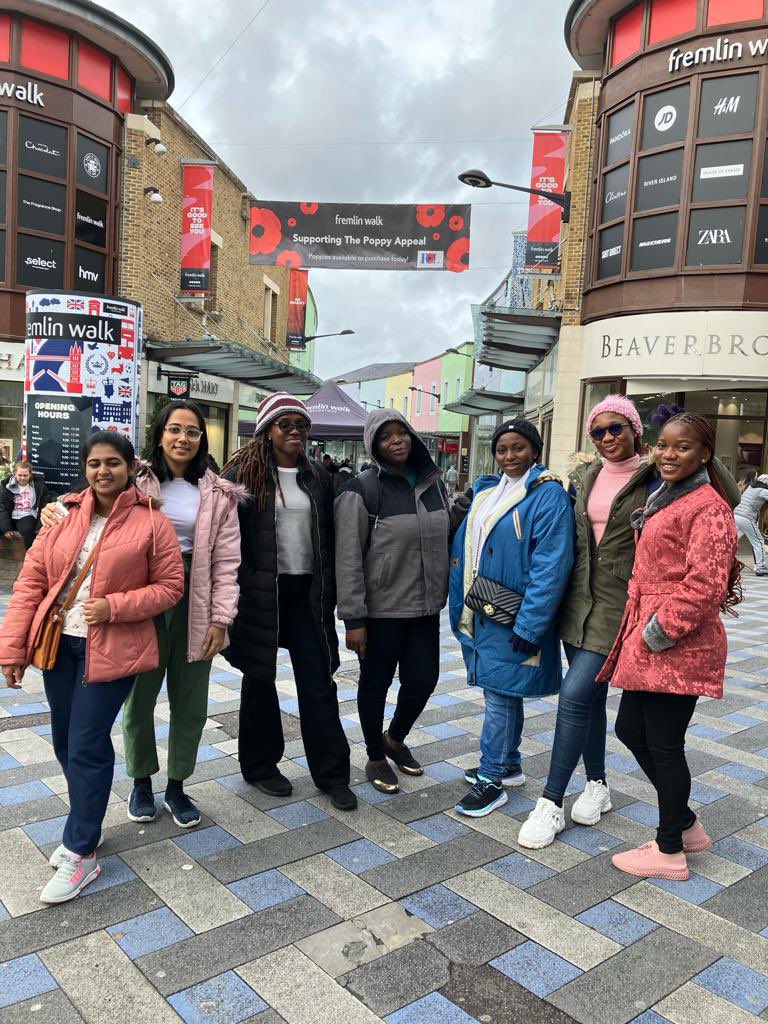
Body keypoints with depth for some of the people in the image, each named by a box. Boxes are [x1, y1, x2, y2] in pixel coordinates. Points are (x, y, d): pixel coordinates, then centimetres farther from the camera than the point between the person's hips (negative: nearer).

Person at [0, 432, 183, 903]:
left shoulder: (152, 523, -7)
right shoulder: (65, 517, 3)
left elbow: (170, 587, -6)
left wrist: (114, 607, -18)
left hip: (111, 649, -5)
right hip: (58, 644, 5)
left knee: (86, 747, -2)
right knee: (67, 744, 15)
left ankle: (80, 855, 15)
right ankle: (84, 827, 36)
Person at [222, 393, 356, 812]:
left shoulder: (318, 478, 9)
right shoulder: (244, 474, -5)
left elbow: (328, 539, 12)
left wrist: (330, 593, 8)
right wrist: (240, 585, -12)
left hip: (307, 593, 4)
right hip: (261, 594, -3)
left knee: (319, 682, 5)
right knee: (260, 678, 11)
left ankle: (331, 772, 17)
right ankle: (260, 764, 29)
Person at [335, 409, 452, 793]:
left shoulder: (433, 483, 6)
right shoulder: (362, 490, -12)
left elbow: (446, 537, 16)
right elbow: (348, 559, -14)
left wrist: (444, 594, 13)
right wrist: (353, 617, -17)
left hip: (425, 607, 6)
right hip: (380, 610, -5)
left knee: (424, 679, 12)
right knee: (376, 684, 10)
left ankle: (395, 739, 41)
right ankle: (376, 758, 32)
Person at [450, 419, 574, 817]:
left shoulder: (548, 495, -11)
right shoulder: (486, 490, 11)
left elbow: (551, 566, -18)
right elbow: (463, 549, 14)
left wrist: (529, 626, -21)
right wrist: (460, 607, 10)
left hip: (512, 617, -7)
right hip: (480, 614, 7)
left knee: (499, 694, 0)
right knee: (502, 693, 18)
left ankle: (491, 780, 14)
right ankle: (508, 766, 33)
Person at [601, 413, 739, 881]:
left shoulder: (707, 507, -13)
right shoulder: (664, 500, 16)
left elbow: (704, 584, -22)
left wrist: (660, 630, -17)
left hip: (678, 647, -10)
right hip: (646, 642, 10)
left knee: (664, 745, 2)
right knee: (630, 730, 16)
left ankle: (670, 852, 22)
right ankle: (687, 825, 34)